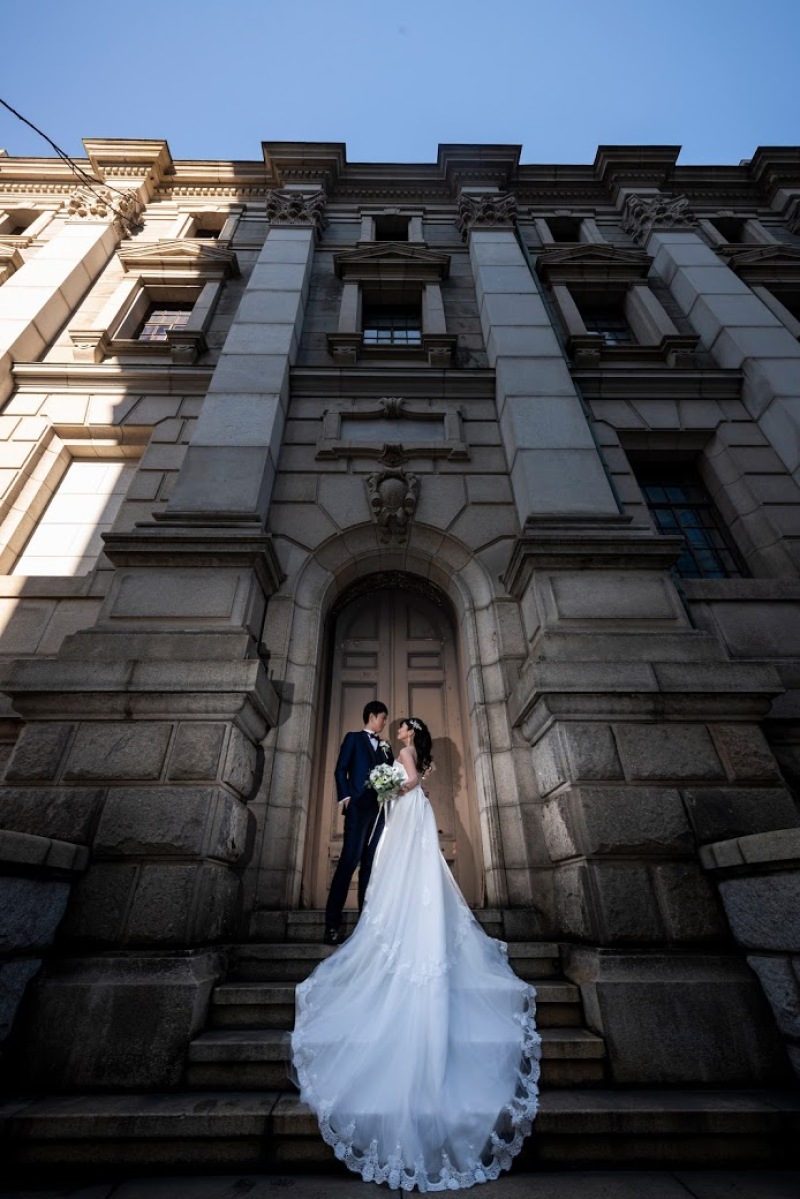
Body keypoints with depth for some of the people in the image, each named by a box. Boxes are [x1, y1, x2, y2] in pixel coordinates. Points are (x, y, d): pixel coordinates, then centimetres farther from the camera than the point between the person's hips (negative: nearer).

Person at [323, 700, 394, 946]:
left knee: (370, 865, 5)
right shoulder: (353, 738, 9)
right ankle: (332, 925, -4)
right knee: (348, 862, -9)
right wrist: (345, 797, -13)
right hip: (359, 807, -5)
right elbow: (340, 770, -1)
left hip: (381, 809, 5)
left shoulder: (386, 747, 23)